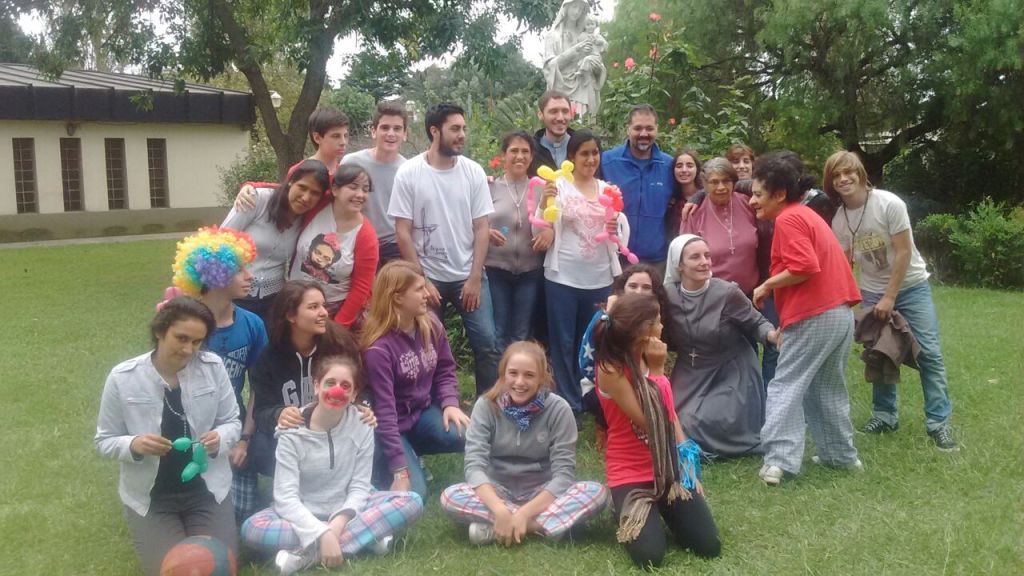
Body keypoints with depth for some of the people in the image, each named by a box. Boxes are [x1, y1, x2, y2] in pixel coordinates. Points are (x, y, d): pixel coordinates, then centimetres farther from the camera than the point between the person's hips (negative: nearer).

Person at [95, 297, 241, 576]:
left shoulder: (213, 367, -10)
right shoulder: (122, 378, -12)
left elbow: (232, 421, 1)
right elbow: (105, 441, -3)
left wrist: (220, 438, -22)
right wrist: (134, 445, -24)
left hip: (207, 488, 1)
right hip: (150, 496, -1)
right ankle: (147, 531, 24)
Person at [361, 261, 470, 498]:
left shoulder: (430, 324, -5)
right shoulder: (378, 348, -25)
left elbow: (445, 370, 6)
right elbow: (384, 410, -25)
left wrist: (450, 403, -15)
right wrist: (399, 468, -26)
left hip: (424, 411, 6)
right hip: (394, 425, -6)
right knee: (413, 493, -19)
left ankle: (414, 451, 5)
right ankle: (378, 463, 12)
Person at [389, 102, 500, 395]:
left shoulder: (474, 171, -1)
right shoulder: (408, 173, -7)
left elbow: (482, 228, 0)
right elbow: (403, 232, -7)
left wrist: (475, 278, -5)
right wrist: (420, 280, -9)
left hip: (469, 276, 2)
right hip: (429, 278, -1)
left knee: (487, 344, -1)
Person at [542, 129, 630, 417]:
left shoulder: (608, 190, 9)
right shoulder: (559, 186, -2)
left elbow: (623, 234, 11)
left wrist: (616, 229, -11)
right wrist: (545, 202, -23)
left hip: (600, 280, 3)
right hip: (563, 278, -3)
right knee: (564, 343, 2)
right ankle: (569, 404, 12)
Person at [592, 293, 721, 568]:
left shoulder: (649, 359, 3)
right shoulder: (610, 369, -19)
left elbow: (670, 414, 11)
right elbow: (648, 421, -22)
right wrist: (657, 371, -21)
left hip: (670, 469, 6)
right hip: (631, 474, -6)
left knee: (709, 546, -3)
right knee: (649, 557, -17)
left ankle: (664, 512, 25)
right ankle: (627, 514, 13)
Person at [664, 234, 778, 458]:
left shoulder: (727, 292, -23)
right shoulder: (668, 295, -13)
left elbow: (756, 323, -12)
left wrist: (772, 335, -32)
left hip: (730, 371, -3)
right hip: (691, 372, 3)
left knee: (721, 424, -15)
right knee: (683, 424, 3)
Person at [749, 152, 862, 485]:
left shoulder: (788, 219, -11)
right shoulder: (806, 214, 19)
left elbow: (804, 267, -23)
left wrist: (765, 286, -9)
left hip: (813, 316, -10)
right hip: (841, 313, 10)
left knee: (785, 387, -5)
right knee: (828, 389, 20)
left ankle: (779, 460, -11)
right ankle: (842, 455, 28)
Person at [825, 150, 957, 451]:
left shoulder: (889, 203, -19)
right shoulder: (839, 220, -5)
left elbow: (904, 252, -17)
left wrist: (890, 297, -16)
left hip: (910, 286, -3)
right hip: (872, 292, 4)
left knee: (929, 353, -7)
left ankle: (938, 421, 1)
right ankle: (884, 414, 19)